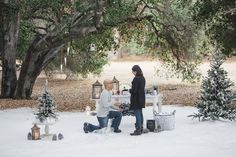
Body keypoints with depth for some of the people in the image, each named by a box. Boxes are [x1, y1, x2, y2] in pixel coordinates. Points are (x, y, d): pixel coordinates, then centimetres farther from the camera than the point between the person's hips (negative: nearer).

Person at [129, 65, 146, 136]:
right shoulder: (143, 78, 8)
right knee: (140, 113, 17)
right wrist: (132, 90, 12)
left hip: (136, 99, -9)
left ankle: (138, 130, -2)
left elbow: (134, 90, -21)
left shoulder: (136, 79, -20)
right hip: (141, 98, 9)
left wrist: (130, 90, 0)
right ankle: (141, 128, 27)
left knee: (137, 114, -5)